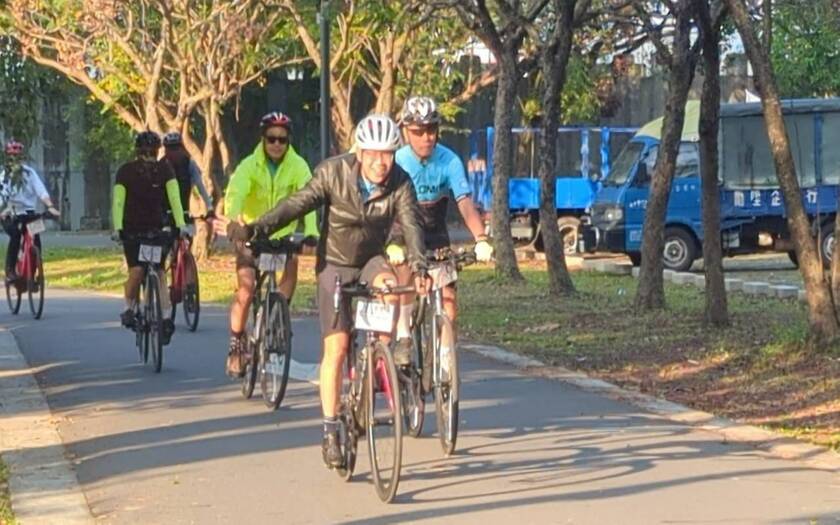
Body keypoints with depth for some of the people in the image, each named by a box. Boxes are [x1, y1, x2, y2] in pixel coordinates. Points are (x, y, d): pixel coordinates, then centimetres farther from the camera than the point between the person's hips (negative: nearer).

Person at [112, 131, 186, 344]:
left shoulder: (164, 169, -4)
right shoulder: (126, 171, -6)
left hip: (157, 227, 0)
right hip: (132, 229, 0)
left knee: (159, 271, -7)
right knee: (136, 271, -11)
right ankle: (129, 309, 2)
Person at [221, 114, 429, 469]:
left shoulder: (399, 184, -15)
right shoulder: (334, 172, -17)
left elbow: (410, 225, -24)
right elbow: (299, 203, -20)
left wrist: (418, 267, -41)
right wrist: (256, 228, -33)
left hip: (371, 260, 2)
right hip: (335, 264, -1)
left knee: (389, 286, -34)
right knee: (336, 346, -9)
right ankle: (330, 431, -1)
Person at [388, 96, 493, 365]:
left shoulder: (449, 161, -18)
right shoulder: (397, 161, -21)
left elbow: (465, 202, -27)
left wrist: (481, 239, -44)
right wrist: (393, 245, -47)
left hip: (435, 235, 1)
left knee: (449, 305, -8)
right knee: (405, 270, -31)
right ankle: (403, 339, -18)